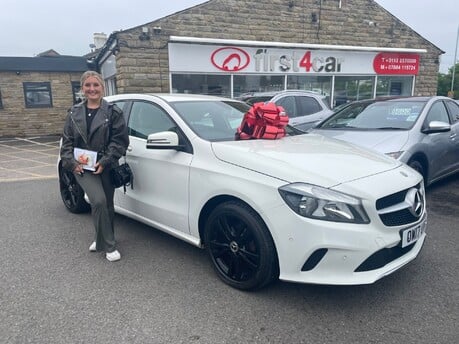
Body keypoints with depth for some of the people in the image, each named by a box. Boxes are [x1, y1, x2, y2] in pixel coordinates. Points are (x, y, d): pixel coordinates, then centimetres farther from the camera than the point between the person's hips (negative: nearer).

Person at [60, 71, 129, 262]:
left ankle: (102, 240, 33)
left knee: (106, 205, 8)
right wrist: (71, 162, -6)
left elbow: (120, 141, -6)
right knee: (99, 201, -16)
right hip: (82, 167, 1)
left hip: (105, 167, 0)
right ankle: (108, 245, -2)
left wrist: (104, 161, -16)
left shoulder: (113, 112, -1)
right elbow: (67, 141, 8)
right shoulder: (74, 113, 9)